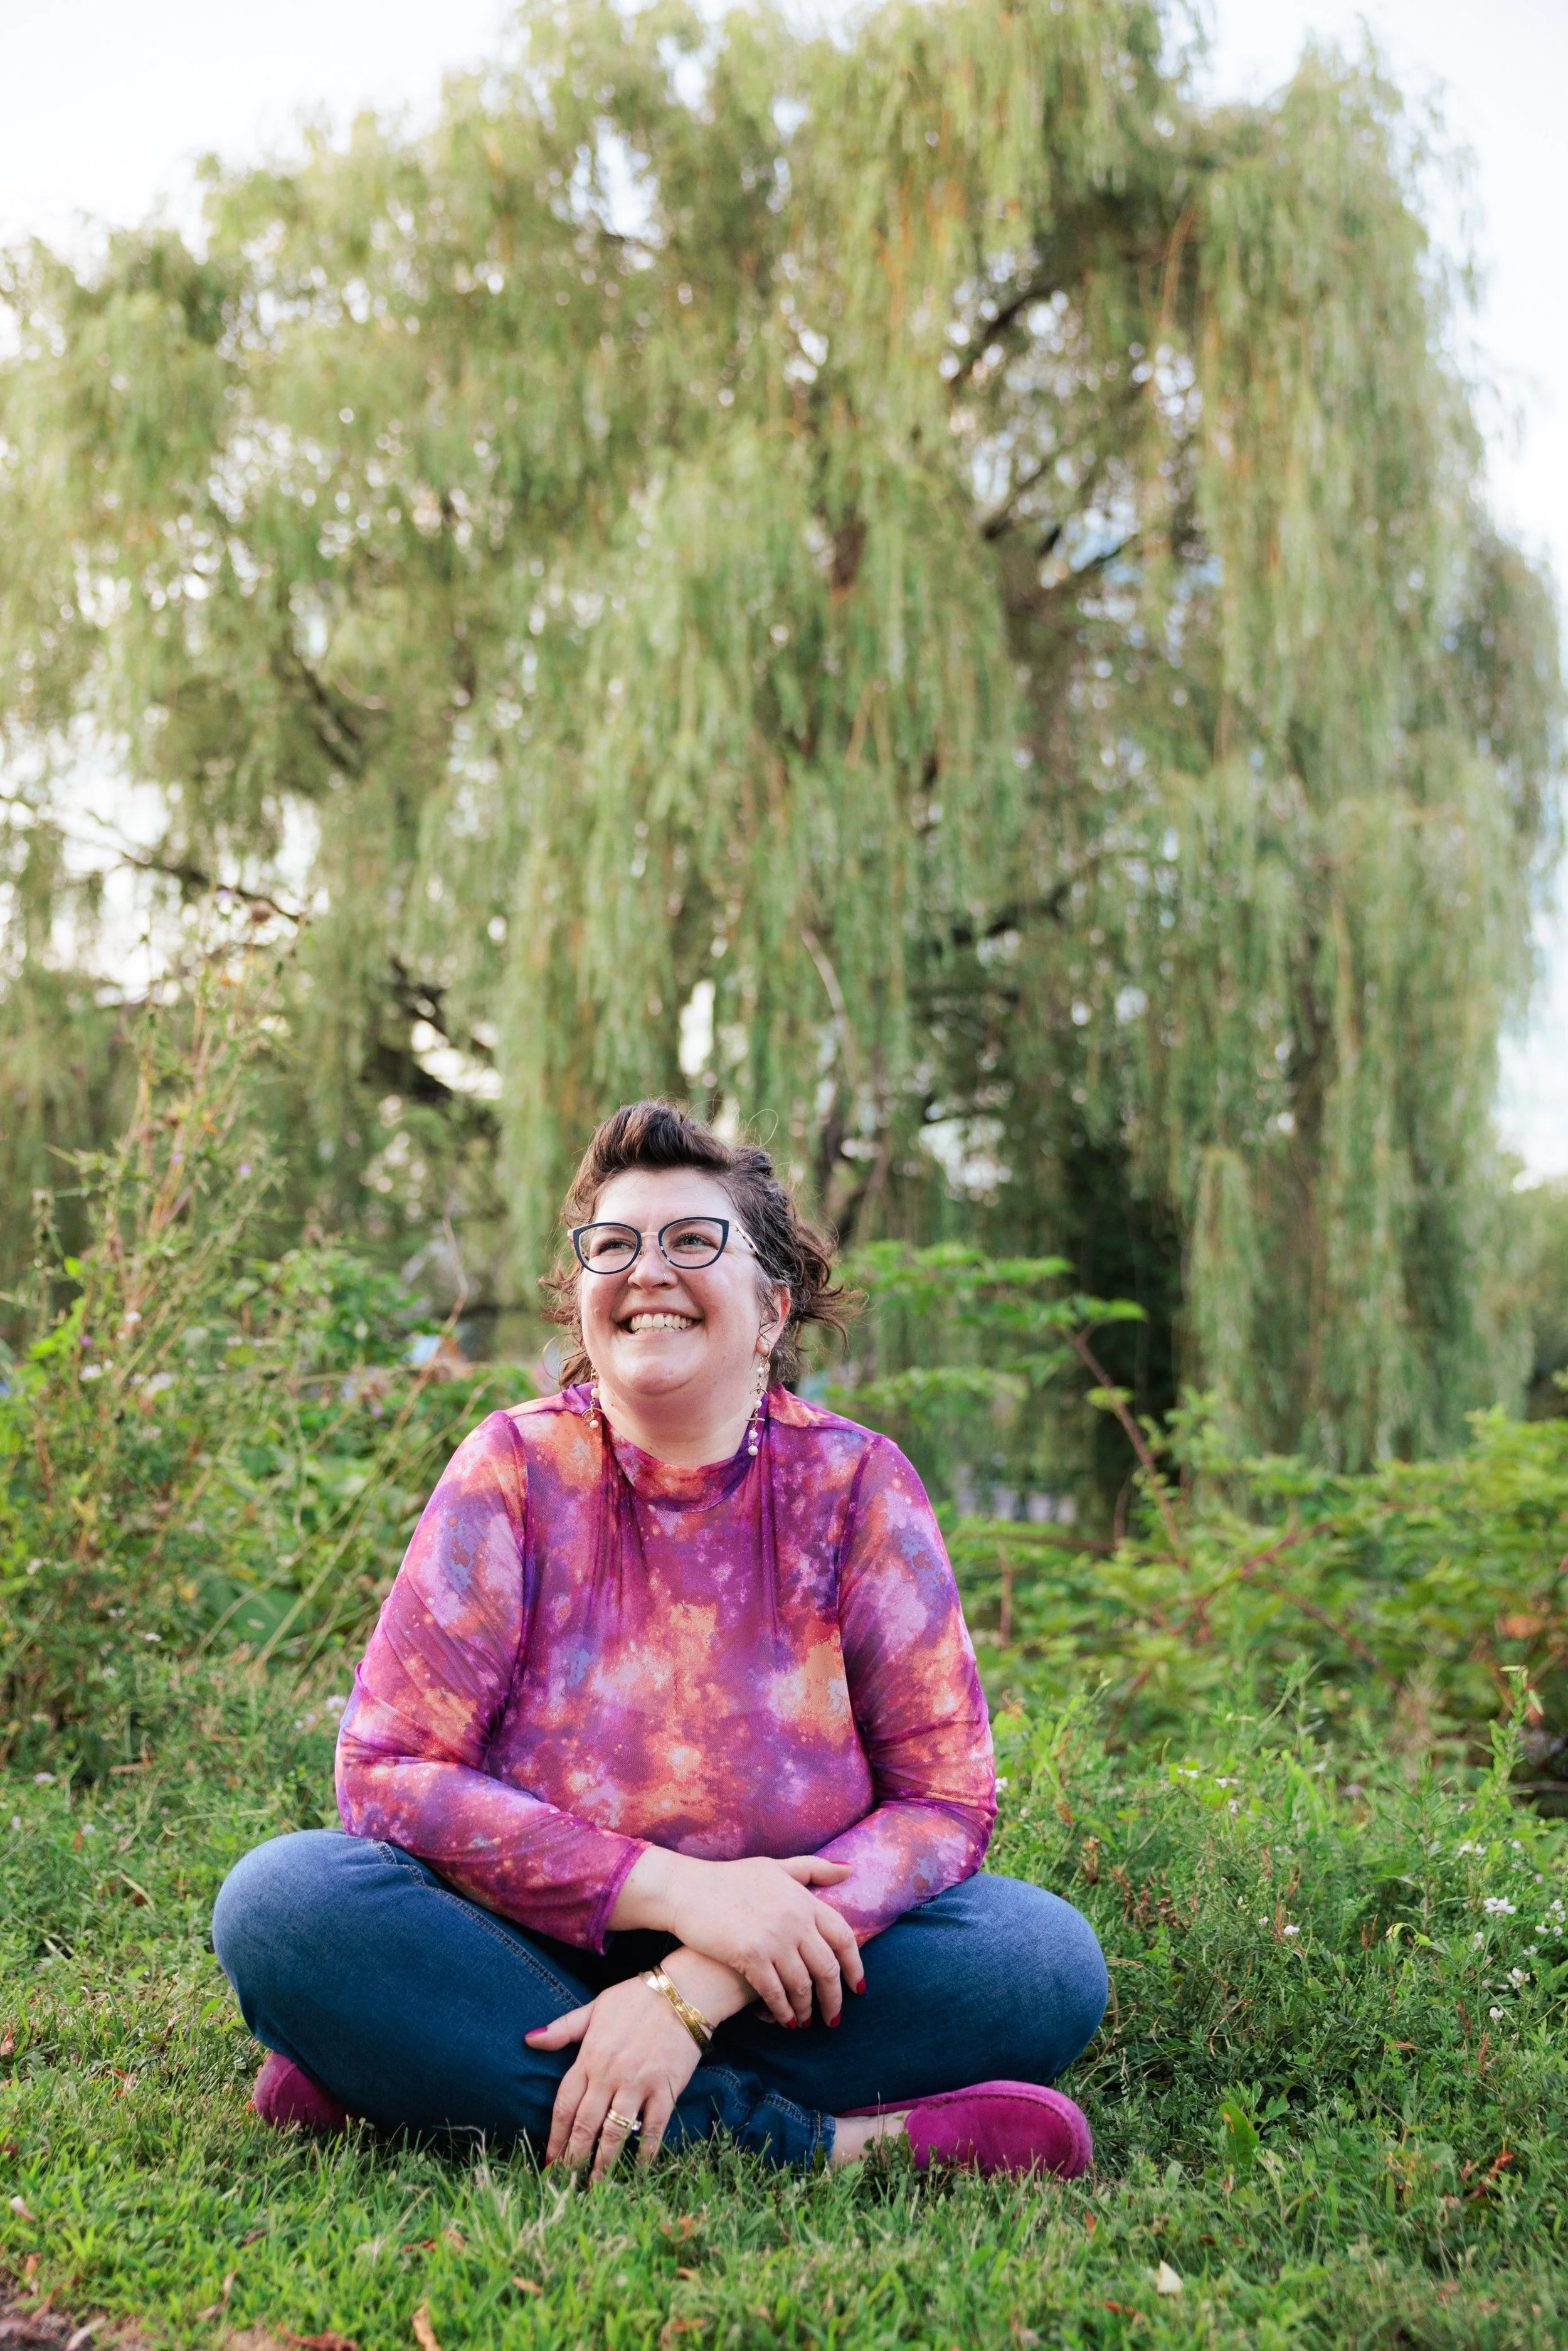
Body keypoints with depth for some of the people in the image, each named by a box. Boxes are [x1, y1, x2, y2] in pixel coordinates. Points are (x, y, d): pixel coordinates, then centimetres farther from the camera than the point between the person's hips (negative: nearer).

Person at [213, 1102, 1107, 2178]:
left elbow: (945, 1798, -9)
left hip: (771, 1980, 1)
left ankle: (453, 2084, -22)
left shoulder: (856, 1484, -5)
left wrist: (695, 1988, -23)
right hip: (530, 1957, 0)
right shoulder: (516, 1470, -6)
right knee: (283, 1897, -26)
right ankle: (809, 2141, -27)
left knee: (1049, 1957, -24)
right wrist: (676, 1889, -22)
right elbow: (387, 1769, -12)